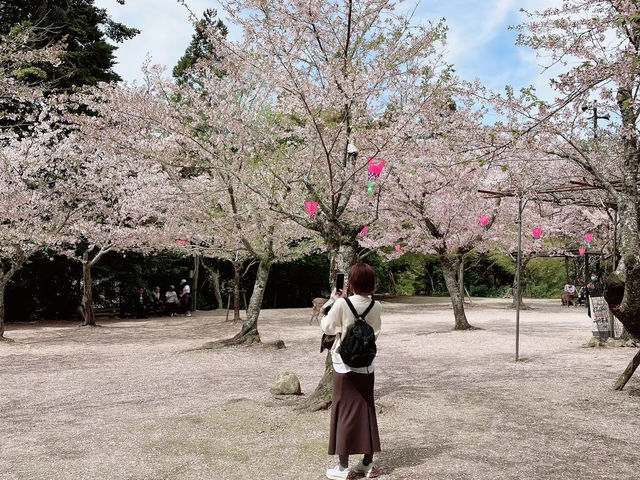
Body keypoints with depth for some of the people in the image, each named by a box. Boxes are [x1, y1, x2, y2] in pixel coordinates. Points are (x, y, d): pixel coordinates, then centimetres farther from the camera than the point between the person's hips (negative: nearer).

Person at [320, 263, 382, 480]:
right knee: (367, 412, 14)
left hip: (345, 366, -4)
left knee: (344, 413, 5)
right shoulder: (376, 306, -3)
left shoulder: (342, 304, -16)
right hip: (367, 366, 4)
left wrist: (332, 301, 4)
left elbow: (326, 327, -5)